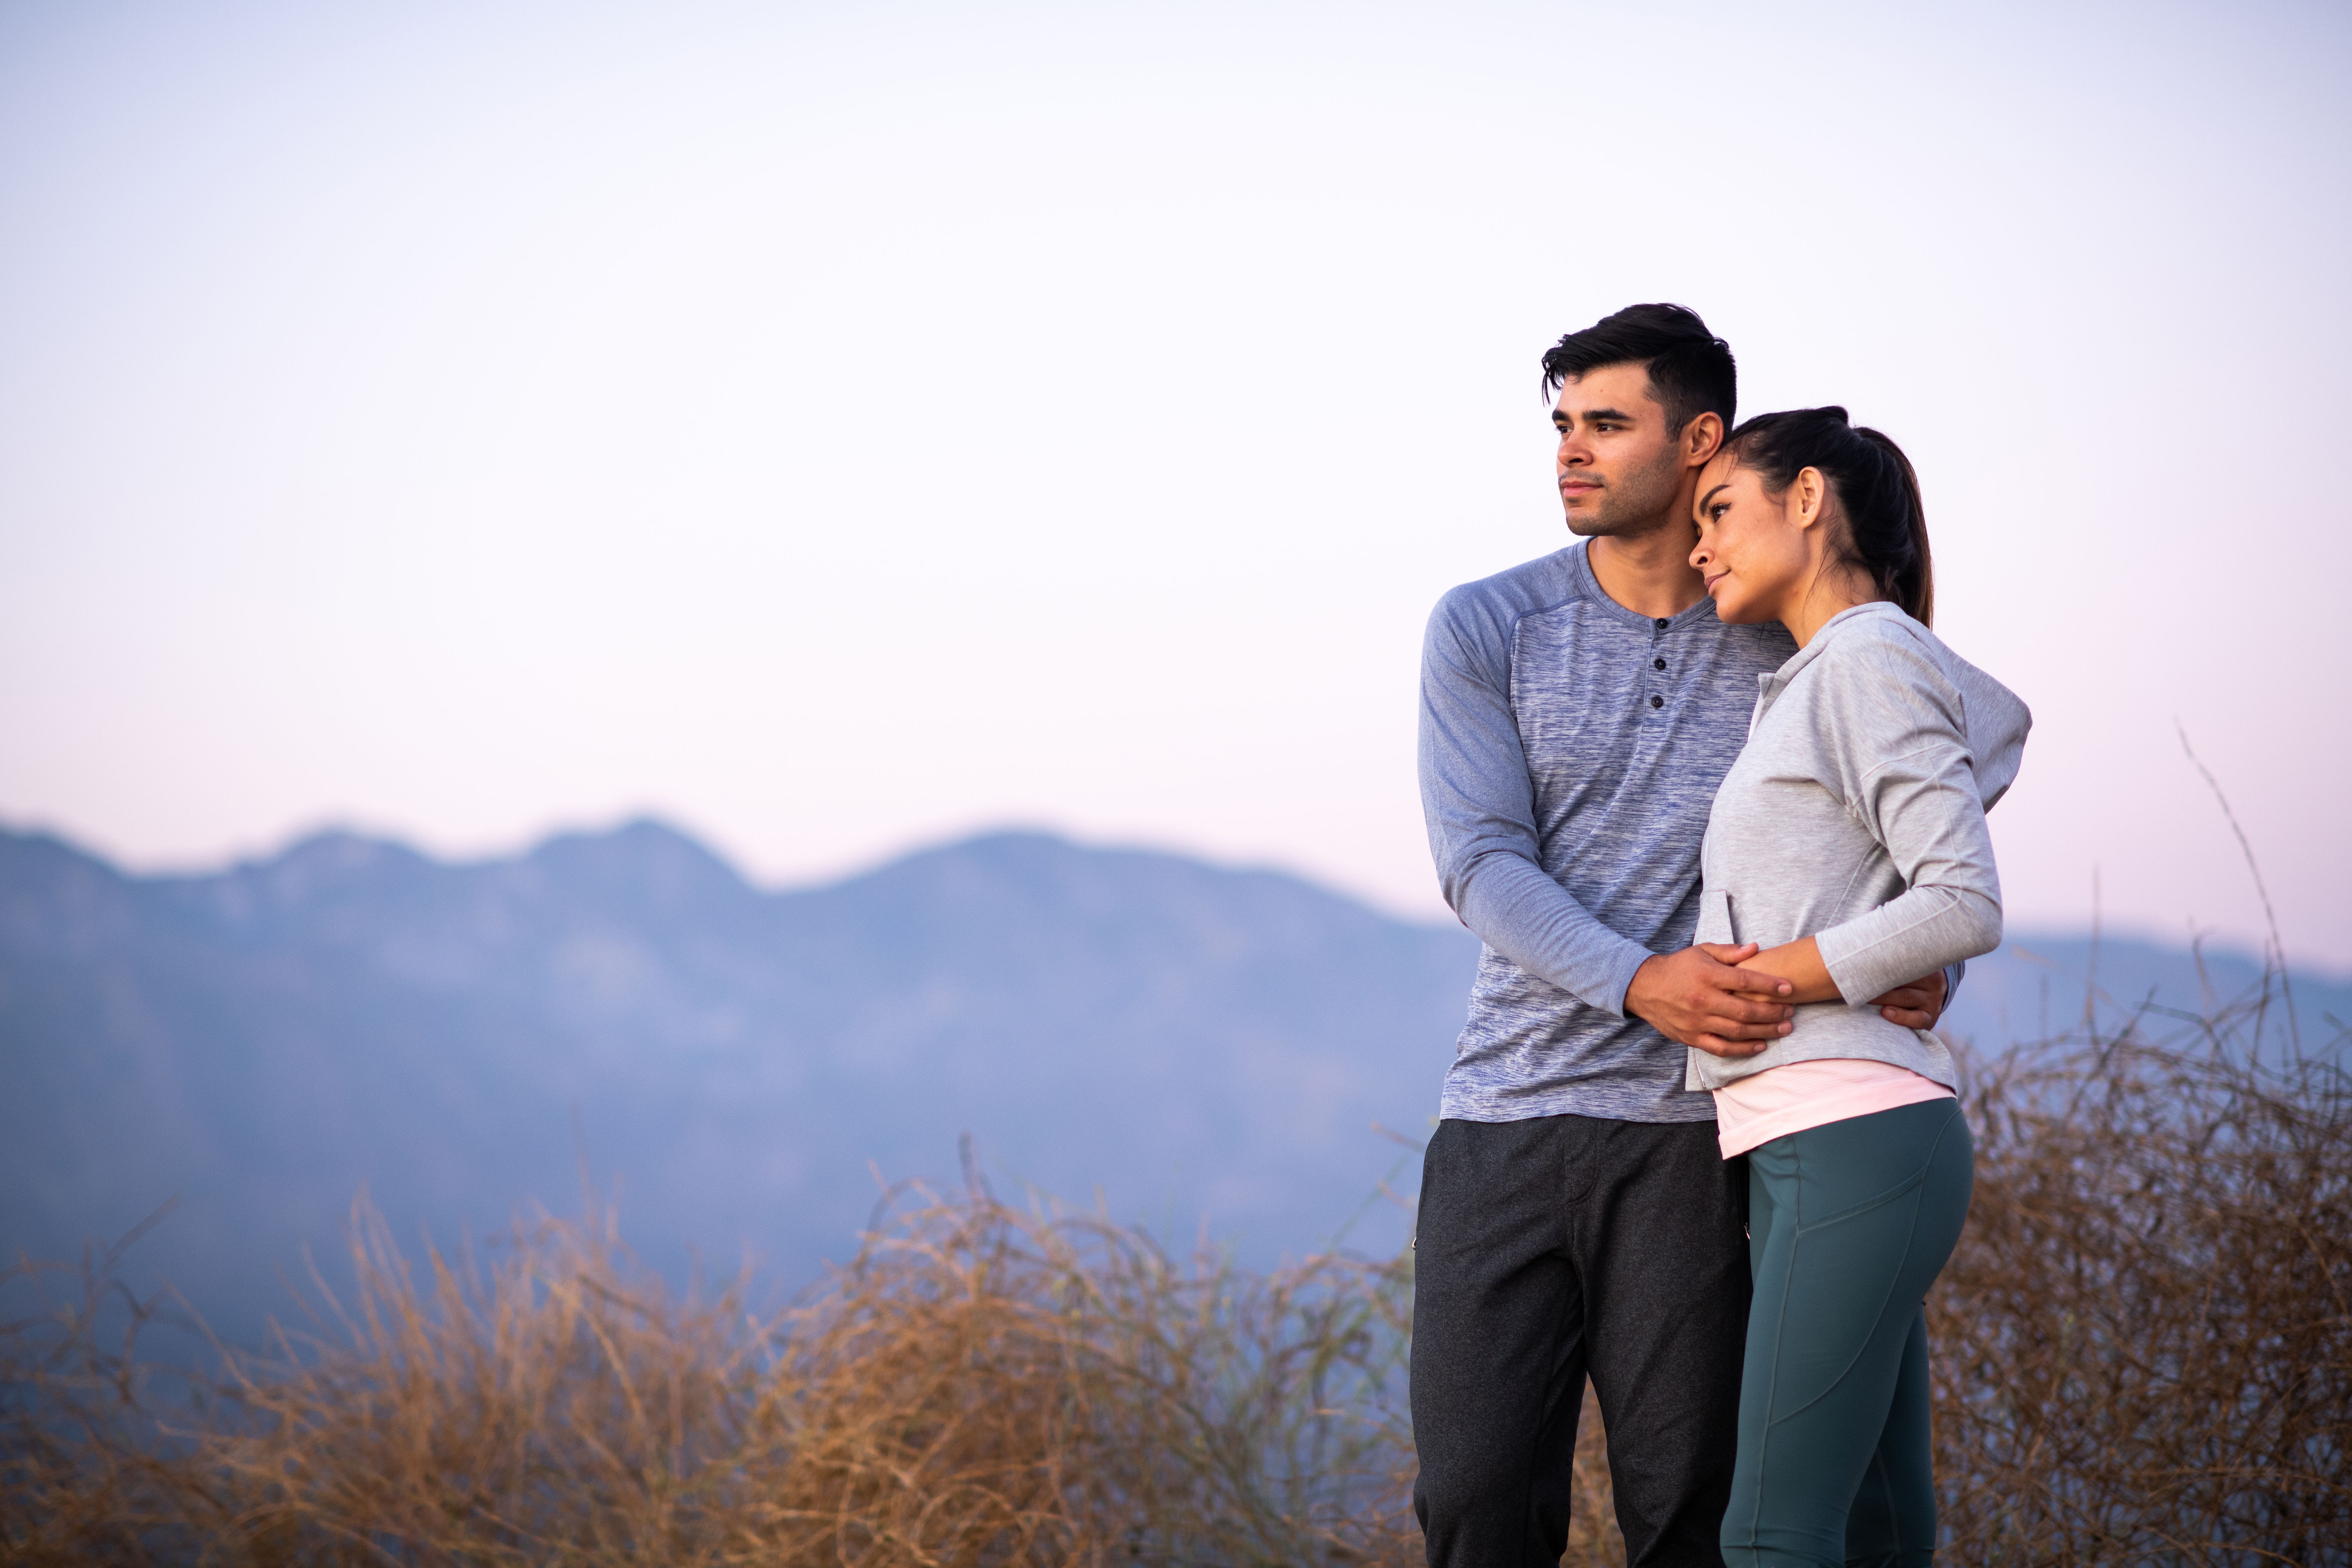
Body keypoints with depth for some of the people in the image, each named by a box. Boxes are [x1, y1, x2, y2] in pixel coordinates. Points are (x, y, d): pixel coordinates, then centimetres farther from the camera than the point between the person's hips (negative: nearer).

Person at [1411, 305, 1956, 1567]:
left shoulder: (1792, 647, 4)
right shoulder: (1484, 632, 3)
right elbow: (1483, 866, -7)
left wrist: (1925, 960, -10)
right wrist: (1640, 982, -25)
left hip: (1685, 1133, 0)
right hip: (1503, 1119, 1)